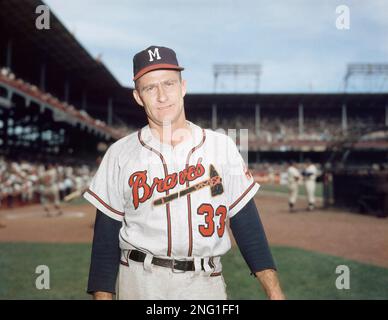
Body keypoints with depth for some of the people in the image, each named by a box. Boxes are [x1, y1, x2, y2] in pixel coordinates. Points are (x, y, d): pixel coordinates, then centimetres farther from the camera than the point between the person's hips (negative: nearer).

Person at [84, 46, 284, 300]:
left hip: (206, 281, 1)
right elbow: (106, 237, 3)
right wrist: (103, 295, -4)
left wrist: (274, 291, -5)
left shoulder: (221, 146, 3)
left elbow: (246, 223, 2)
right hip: (140, 281, 0)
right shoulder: (120, 154, 1)